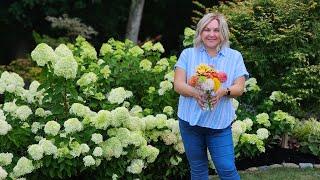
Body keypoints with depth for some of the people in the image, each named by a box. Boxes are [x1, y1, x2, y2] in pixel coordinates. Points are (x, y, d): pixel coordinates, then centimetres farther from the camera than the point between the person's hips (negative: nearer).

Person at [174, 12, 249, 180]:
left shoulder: (235, 56, 5)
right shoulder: (188, 54, 5)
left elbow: (239, 89, -1)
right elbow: (178, 85, -3)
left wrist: (223, 91, -24)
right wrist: (195, 93, -24)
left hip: (219, 123, -1)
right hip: (190, 121, 1)